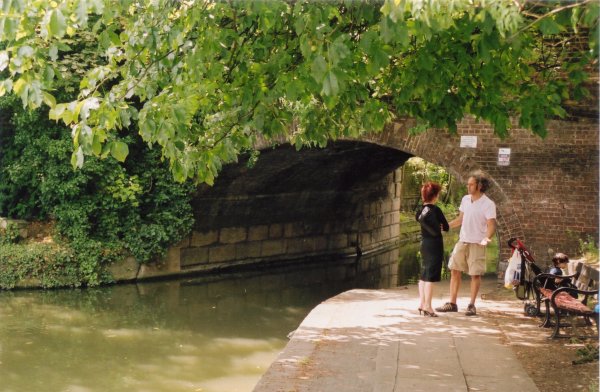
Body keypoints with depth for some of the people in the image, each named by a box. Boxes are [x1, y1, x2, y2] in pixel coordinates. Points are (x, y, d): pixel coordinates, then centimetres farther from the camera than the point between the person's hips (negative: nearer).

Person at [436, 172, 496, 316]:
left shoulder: (488, 204, -12)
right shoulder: (465, 199, 7)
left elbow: (491, 225, -17)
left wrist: (487, 237, -35)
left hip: (476, 244, -6)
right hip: (462, 241, 6)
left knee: (475, 274, 1)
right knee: (455, 271, 5)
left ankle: (472, 305, 11)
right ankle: (452, 303, 11)